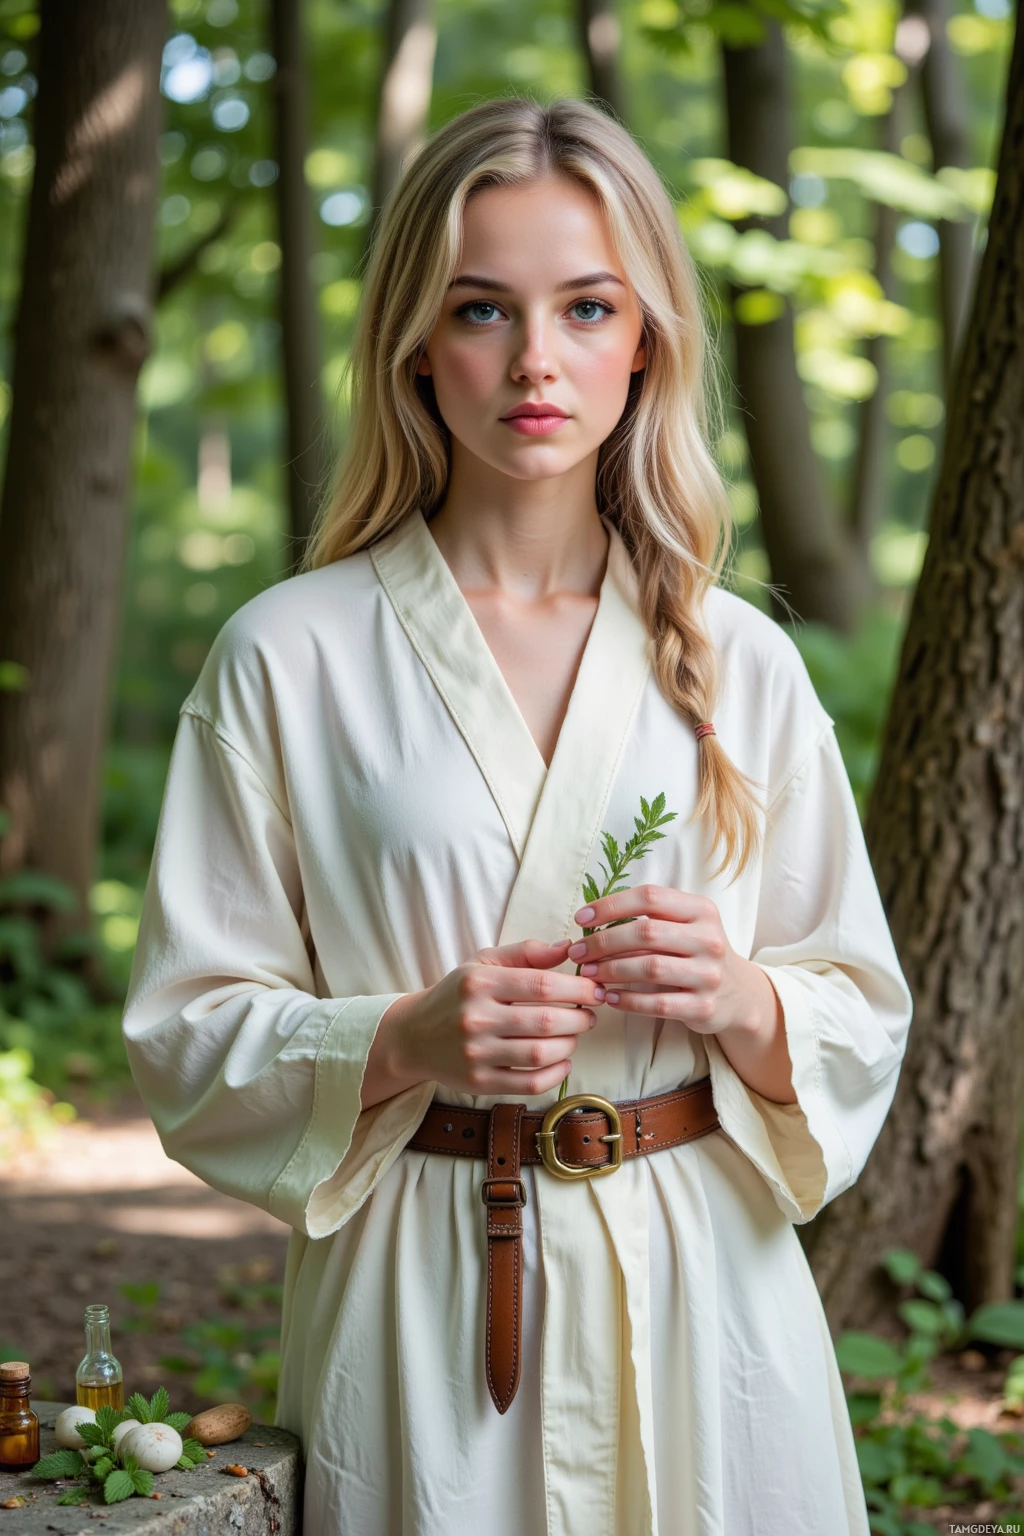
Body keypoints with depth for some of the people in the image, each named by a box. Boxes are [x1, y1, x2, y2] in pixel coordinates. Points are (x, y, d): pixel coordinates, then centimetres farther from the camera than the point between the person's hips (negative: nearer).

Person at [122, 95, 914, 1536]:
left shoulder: (742, 662, 3)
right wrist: (405, 1040, -19)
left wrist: (739, 1000, -13)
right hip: (414, 1310, -2)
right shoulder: (287, 657, -3)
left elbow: (863, 1024, 8)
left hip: (702, 1298, 2)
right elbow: (190, 1040, -2)